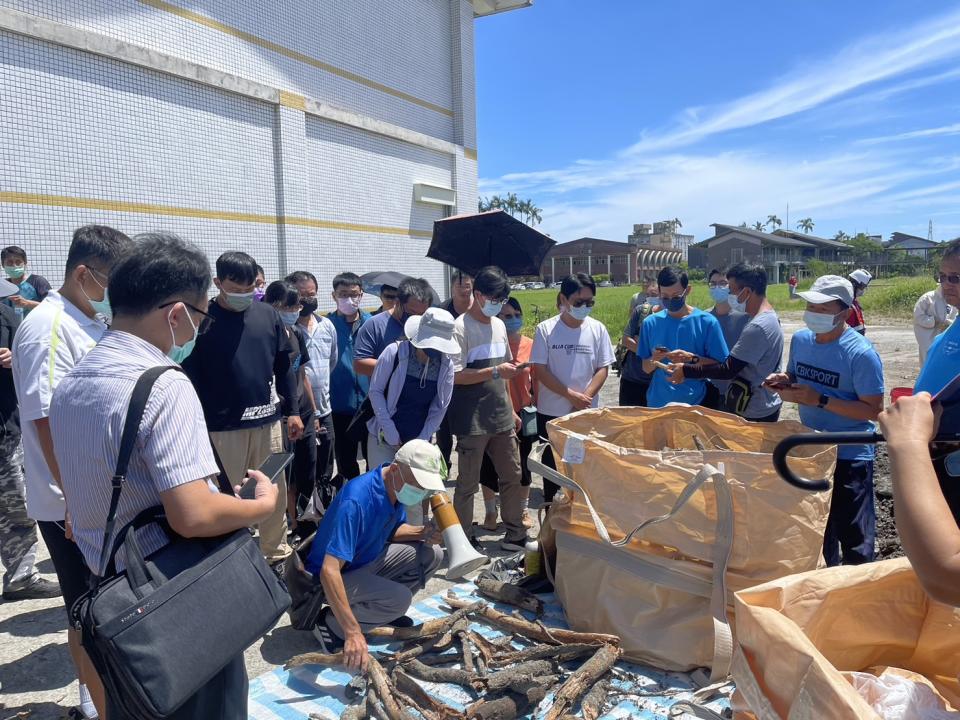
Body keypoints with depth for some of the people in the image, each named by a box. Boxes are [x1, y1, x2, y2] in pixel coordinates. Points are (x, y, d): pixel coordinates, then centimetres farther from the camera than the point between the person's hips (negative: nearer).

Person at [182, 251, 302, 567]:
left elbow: (283, 366, 9)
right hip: (223, 427, -4)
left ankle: (277, 552, 29)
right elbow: (191, 376, -7)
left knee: (276, 492, 13)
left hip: (266, 421, 4)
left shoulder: (268, 315, 3)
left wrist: (292, 410, 8)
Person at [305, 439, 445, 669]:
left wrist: (421, 532, -11)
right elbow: (329, 571, -39)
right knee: (400, 598, -29)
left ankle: (383, 610, 11)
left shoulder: (396, 487, -8)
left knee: (432, 554, -2)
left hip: (368, 560, 8)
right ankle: (330, 624, -8)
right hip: (338, 574, -8)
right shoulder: (356, 500, -35)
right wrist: (353, 633, -43)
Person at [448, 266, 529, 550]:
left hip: (501, 418, 7)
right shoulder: (461, 328, -11)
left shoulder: (499, 325, 12)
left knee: (513, 477, 12)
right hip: (472, 421, -7)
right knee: (467, 484, 4)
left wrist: (511, 409, 17)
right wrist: (496, 371, -22)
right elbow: (455, 375, -18)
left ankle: (514, 534, 27)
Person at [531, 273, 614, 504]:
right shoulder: (546, 329, -6)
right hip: (551, 412, -1)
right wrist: (571, 395, -13)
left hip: (587, 413, 1)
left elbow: (603, 368, 1)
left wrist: (586, 396, -13)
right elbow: (540, 370, -8)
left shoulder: (597, 329, 0)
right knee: (552, 467, 10)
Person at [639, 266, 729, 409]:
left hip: (694, 403, -2)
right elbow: (646, 368, 6)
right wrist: (654, 360, -15)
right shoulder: (651, 323, 1)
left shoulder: (707, 322, -7)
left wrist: (692, 359, -21)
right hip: (657, 402, 2)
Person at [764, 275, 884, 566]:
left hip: (849, 456, -7)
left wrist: (820, 400, -27)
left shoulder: (861, 353, -19)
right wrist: (783, 382, -7)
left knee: (853, 535, 5)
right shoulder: (800, 339, 0)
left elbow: (874, 410, -20)